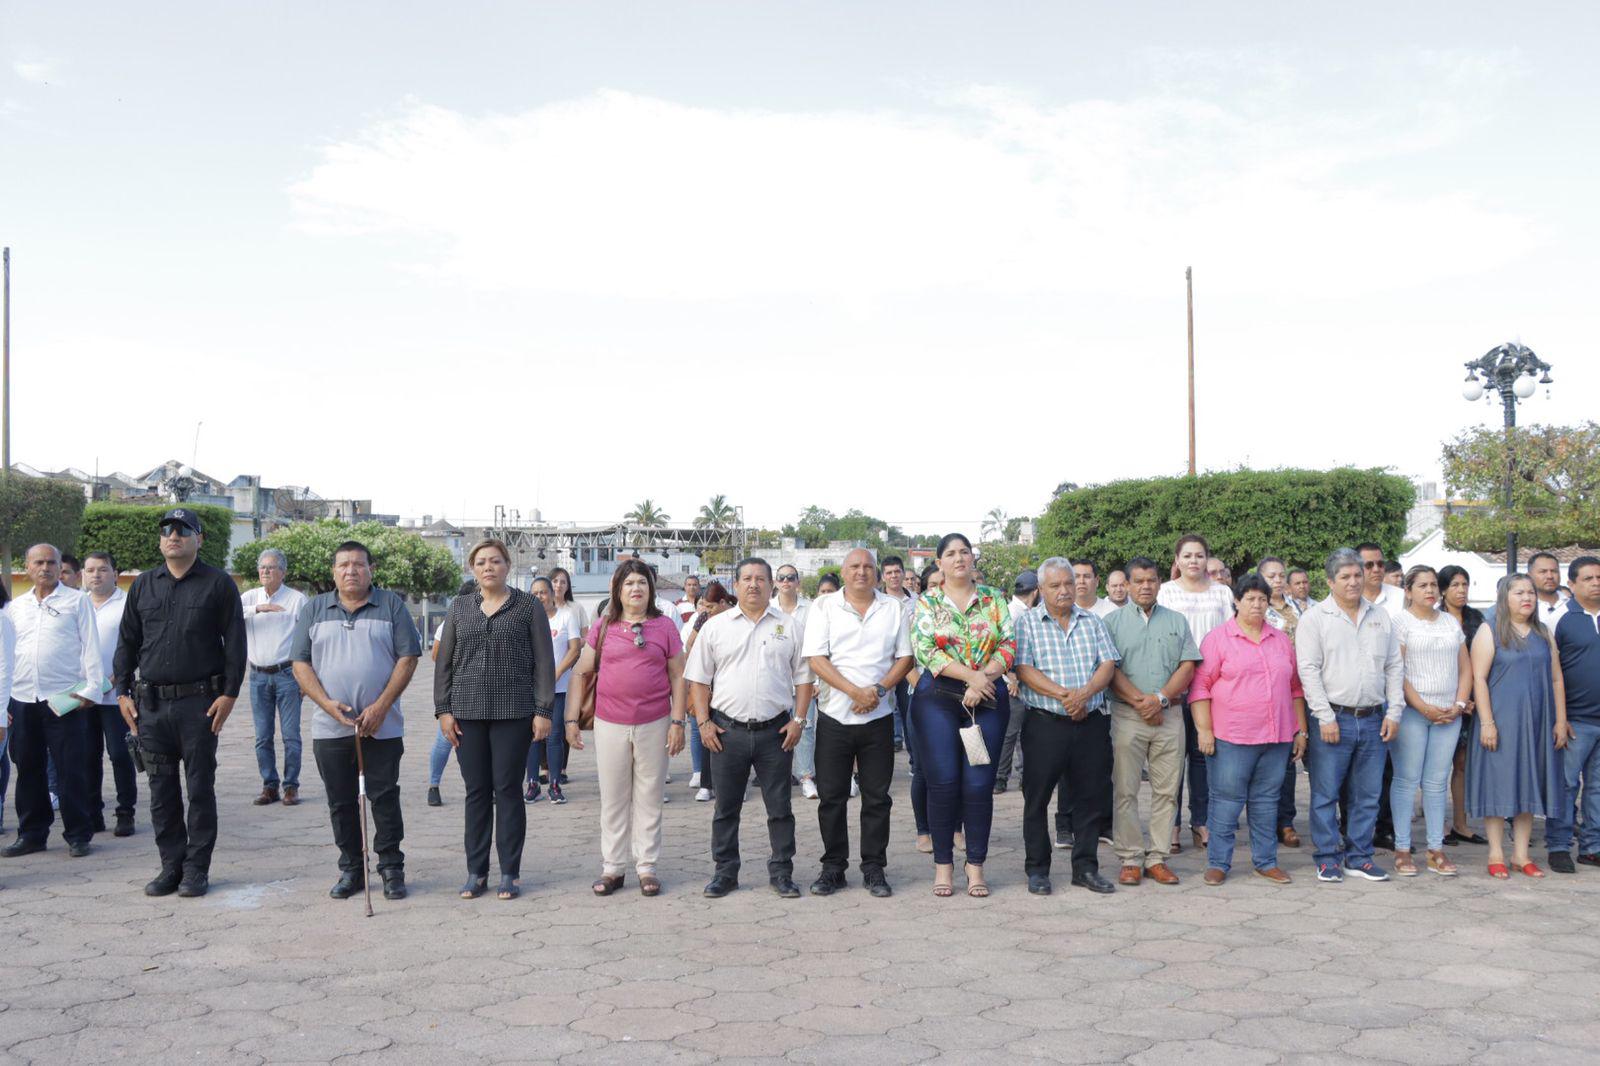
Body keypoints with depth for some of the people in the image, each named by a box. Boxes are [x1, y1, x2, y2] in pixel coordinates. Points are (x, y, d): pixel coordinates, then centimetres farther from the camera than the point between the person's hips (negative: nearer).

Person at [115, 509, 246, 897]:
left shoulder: (218, 584, 0)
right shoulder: (143, 585, 12)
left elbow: (235, 643, -3)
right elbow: (127, 642, 15)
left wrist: (229, 693, -9)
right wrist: (123, 692, 7)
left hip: (200, 702, -4)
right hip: (151, 704, 4)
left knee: (200, 787, 2)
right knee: (161, 789, 8)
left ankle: (197, 868, 10)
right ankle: (171, 865, 17)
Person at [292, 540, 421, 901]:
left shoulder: (392, 605, 3)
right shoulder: (315, 609, 9)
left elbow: (408, 658, -2)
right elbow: (300, 663, 5)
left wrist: (381, 706, -11)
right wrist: (328, 703, -10)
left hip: (382, 727, -2)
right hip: (330, 727, 2)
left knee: (384, 799, 0)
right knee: (341, 803, 8)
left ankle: (392, 869, 10)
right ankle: (351, 869, 19)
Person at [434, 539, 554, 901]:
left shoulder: (529, 607, 1)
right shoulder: (459, 608, 10)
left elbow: (543, 662, -1)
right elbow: (445, 662, 11)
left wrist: (543, 711, -7)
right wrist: (443, 709, 3)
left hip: (513, 713, -3)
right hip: (468, 714, 3)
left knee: (507, 791, 2)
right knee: (476, 792, 7)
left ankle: (510, 873, 11)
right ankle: (476, 873, 15)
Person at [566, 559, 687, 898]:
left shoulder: (665, 627, 2)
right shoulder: (602, 627, 4)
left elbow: (677, 678, 3)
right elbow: (581, 673, 6)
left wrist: (678, 721, -3)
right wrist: (571, 719, 1)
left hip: (654, 724, -1)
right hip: (610, 725, 1)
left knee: (649, 799, 7)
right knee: (613, 799, 8)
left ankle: (647, 867, 16)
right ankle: (612, 869, 17)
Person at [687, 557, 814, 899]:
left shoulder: (790, 626, 6)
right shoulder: (715, 627, 5)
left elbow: (803, 677, 7)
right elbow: (698, 680, 6)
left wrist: (798, 720, -3)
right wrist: (703, 722, -3)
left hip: (776, 731, 0)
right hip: (728, 730, 0)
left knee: (780, 806, 6)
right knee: (726, 806, 8)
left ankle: (781, 873, 17)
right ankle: (725, 872, 19)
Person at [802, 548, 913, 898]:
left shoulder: (893, 608, 7)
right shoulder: (824, 606, 1)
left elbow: (905, 657, 5)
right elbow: (816, 659, -7)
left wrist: (879, 689, -12)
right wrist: (855, 691, -16)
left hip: (879, 717, 1)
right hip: (834, 715, -1)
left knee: (877, 797, 6)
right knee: (831, 797, 4)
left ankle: (874, 868, 16)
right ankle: (833, 867, 16)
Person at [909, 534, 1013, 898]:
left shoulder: (994, 599, 10)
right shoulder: (927, 603, 5)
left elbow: (1008, 645, 2)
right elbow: (926, 650, -8)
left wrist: (985, 678, -14)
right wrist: (972, 675, -16)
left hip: (987, 699, 1)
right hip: (938, 699, -1)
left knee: (979, 783, 0)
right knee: (943, 782, -1)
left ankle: (975, 865, 11)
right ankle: (943, 864, 11)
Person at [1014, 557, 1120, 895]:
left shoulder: (1092, 621, 12)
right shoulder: (1025, 623, 1)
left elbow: (1108, 664, 4)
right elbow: (1024, 670, -10)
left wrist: (1084, 693, -14)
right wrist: (1063, 695, -18)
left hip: (1092, 723, 3)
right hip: (1045, 724, -3)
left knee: (1091, 796, 7)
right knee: (1037, 797, 3)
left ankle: (1085, 867, 19)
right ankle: (1037, 870, 15)